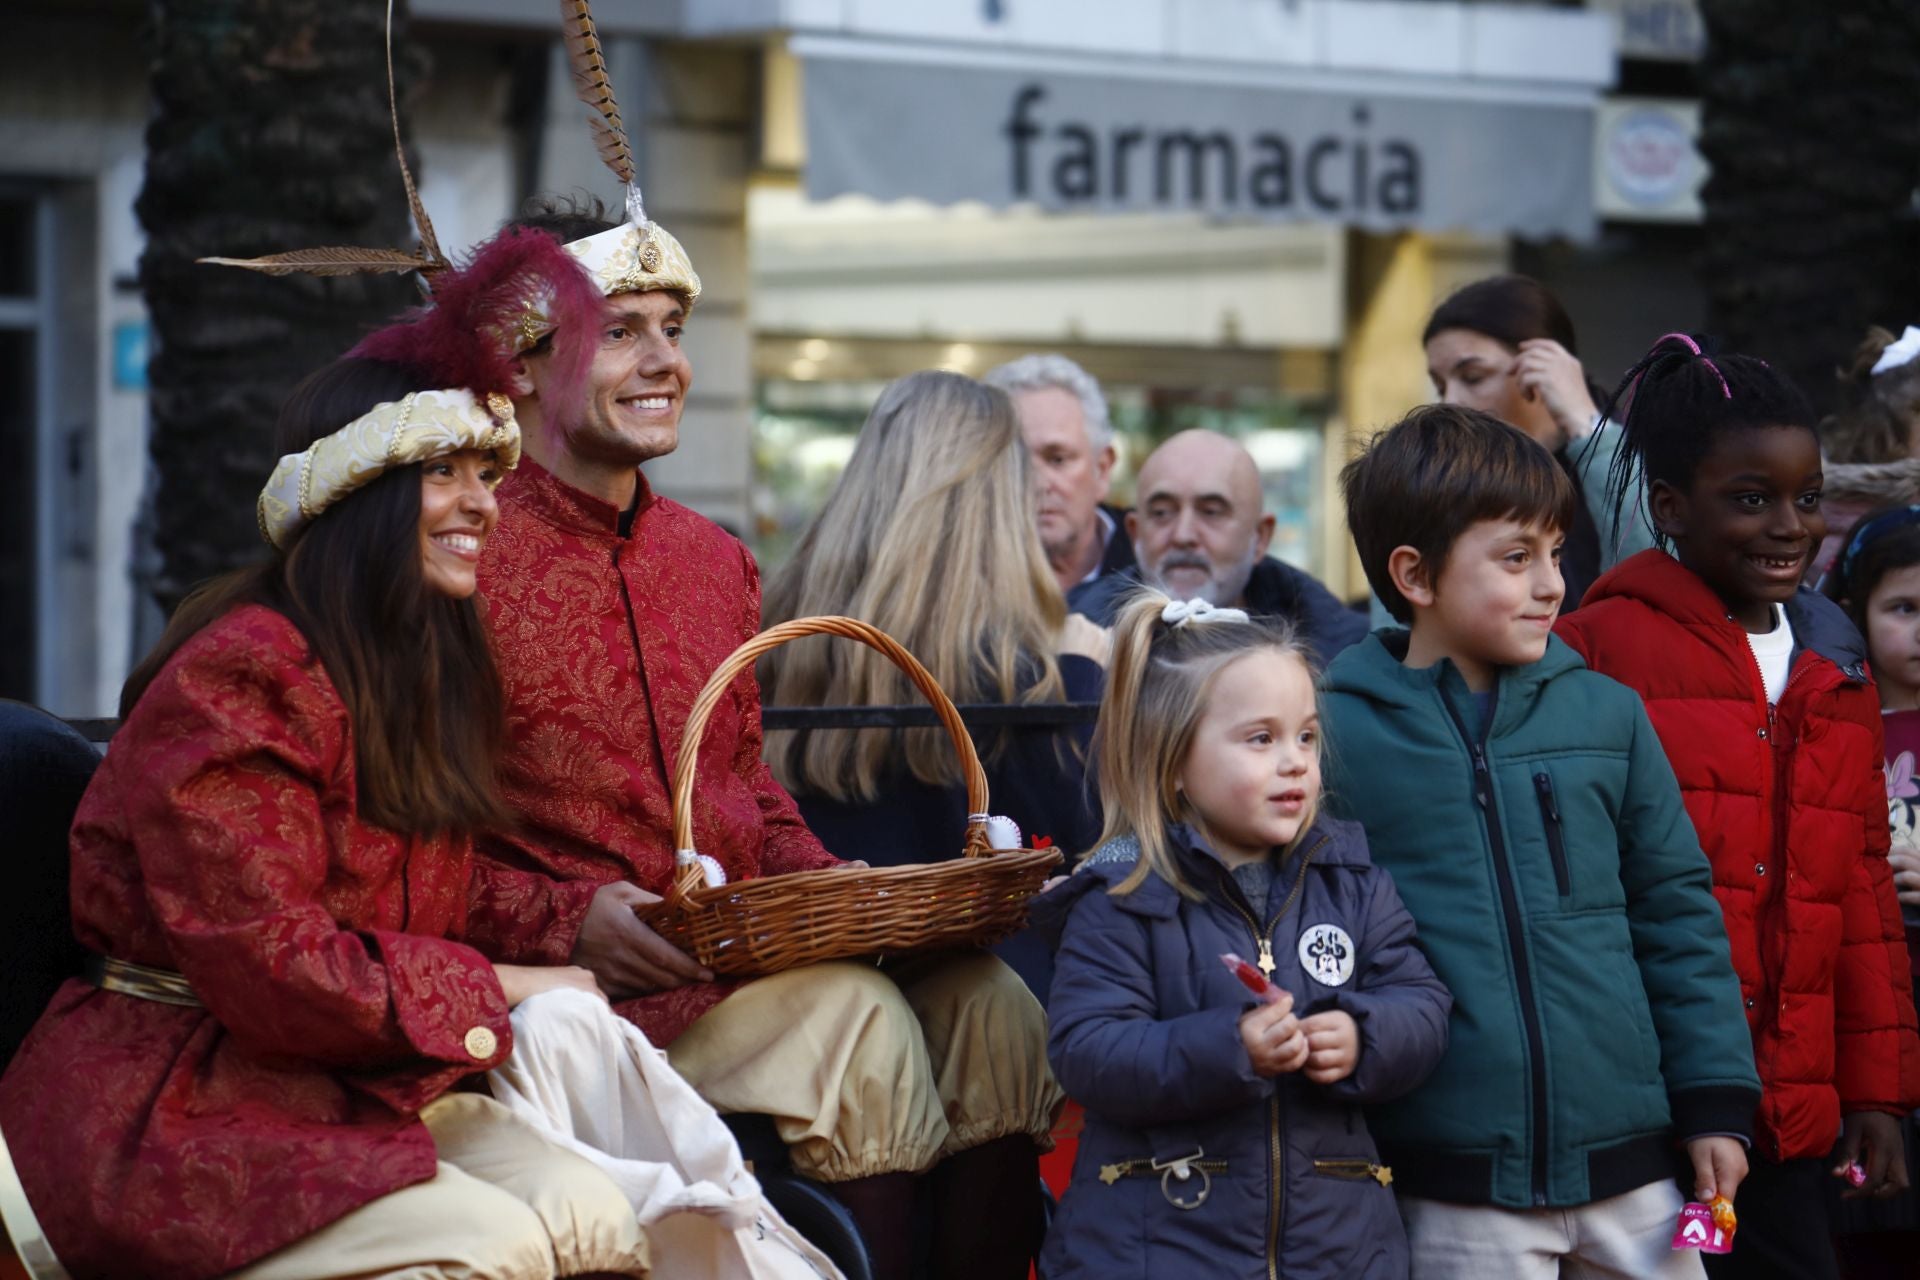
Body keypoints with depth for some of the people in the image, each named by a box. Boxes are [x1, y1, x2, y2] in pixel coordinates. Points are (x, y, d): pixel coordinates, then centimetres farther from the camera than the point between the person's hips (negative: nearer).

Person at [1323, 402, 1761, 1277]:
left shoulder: (1608, 716, 6)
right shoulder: (1334, 732, -2)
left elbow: (1678, 914, 11)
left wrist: (1716, 1103, 6)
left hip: (1630, 1171, 3)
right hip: (1454, 1194, -3)